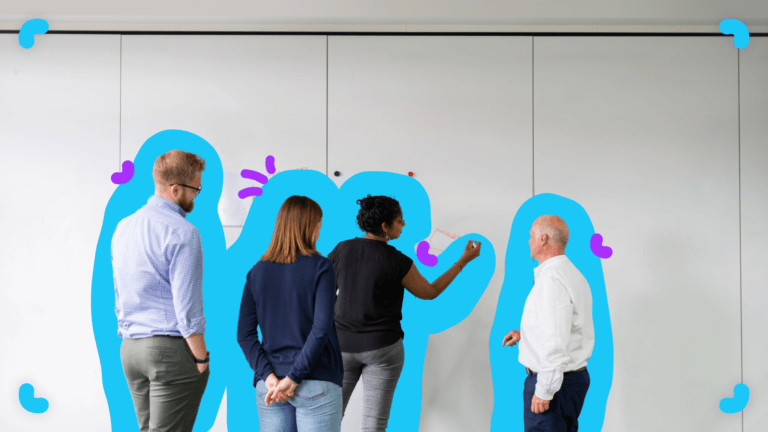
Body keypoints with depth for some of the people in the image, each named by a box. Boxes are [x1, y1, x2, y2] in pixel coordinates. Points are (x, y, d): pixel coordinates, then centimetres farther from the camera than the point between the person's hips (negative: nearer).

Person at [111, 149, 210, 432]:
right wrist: (201, 359, -10)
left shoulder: (122, 228, 12)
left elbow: (119, 296, 16)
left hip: (130, 348, 8)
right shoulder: (182, 232, -13)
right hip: (172, 347, -8)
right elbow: (186, 304, -16)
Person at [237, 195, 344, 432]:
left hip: (269, 387, 4)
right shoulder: (320, 267, -7)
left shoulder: (257, 272, 6)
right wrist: (294, 378, -14)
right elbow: (321, 328, -16)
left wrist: (268, 376, -6)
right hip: (316, 385, -4)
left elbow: (244, 334, 0)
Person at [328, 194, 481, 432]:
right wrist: (464, 260, 5)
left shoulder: (341, 250, -5)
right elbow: (429, 292, 1)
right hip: (383, 348, -3)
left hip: (344, 344, 3)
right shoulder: (398, 262, -14)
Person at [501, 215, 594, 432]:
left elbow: (556, 343, -25)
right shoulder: (573, 274, 12)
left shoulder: (552, 279, -21)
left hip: (553, 381, -10)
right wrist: (525, 334, 16)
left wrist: (544, 391, -21)